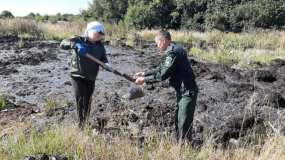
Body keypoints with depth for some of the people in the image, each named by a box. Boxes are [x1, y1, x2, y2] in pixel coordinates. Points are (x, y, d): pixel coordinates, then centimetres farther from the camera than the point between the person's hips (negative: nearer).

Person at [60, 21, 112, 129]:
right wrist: (75, 45, -33)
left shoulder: (100, 46, 3)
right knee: (80, 98, -14)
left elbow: (103, 59, -1)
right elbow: (63, 44, -14)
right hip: (77, 75, -3)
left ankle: (86, 123, 27)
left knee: (88, 101, 10)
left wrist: (107, 65, -25)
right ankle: (81, 123, -1)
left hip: (90, 78, 4)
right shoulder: (79, 40, -7)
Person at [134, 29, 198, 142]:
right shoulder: (172, 51, 12)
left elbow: (162, 75, -22)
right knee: (178, 121, 20)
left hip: (187, 92, -11)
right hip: (182, 91, 11)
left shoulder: (173, 53, -20)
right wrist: (144, 73, 14)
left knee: (184, 124, -4)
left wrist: (144, 80, -13)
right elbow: (161, 69, 20)